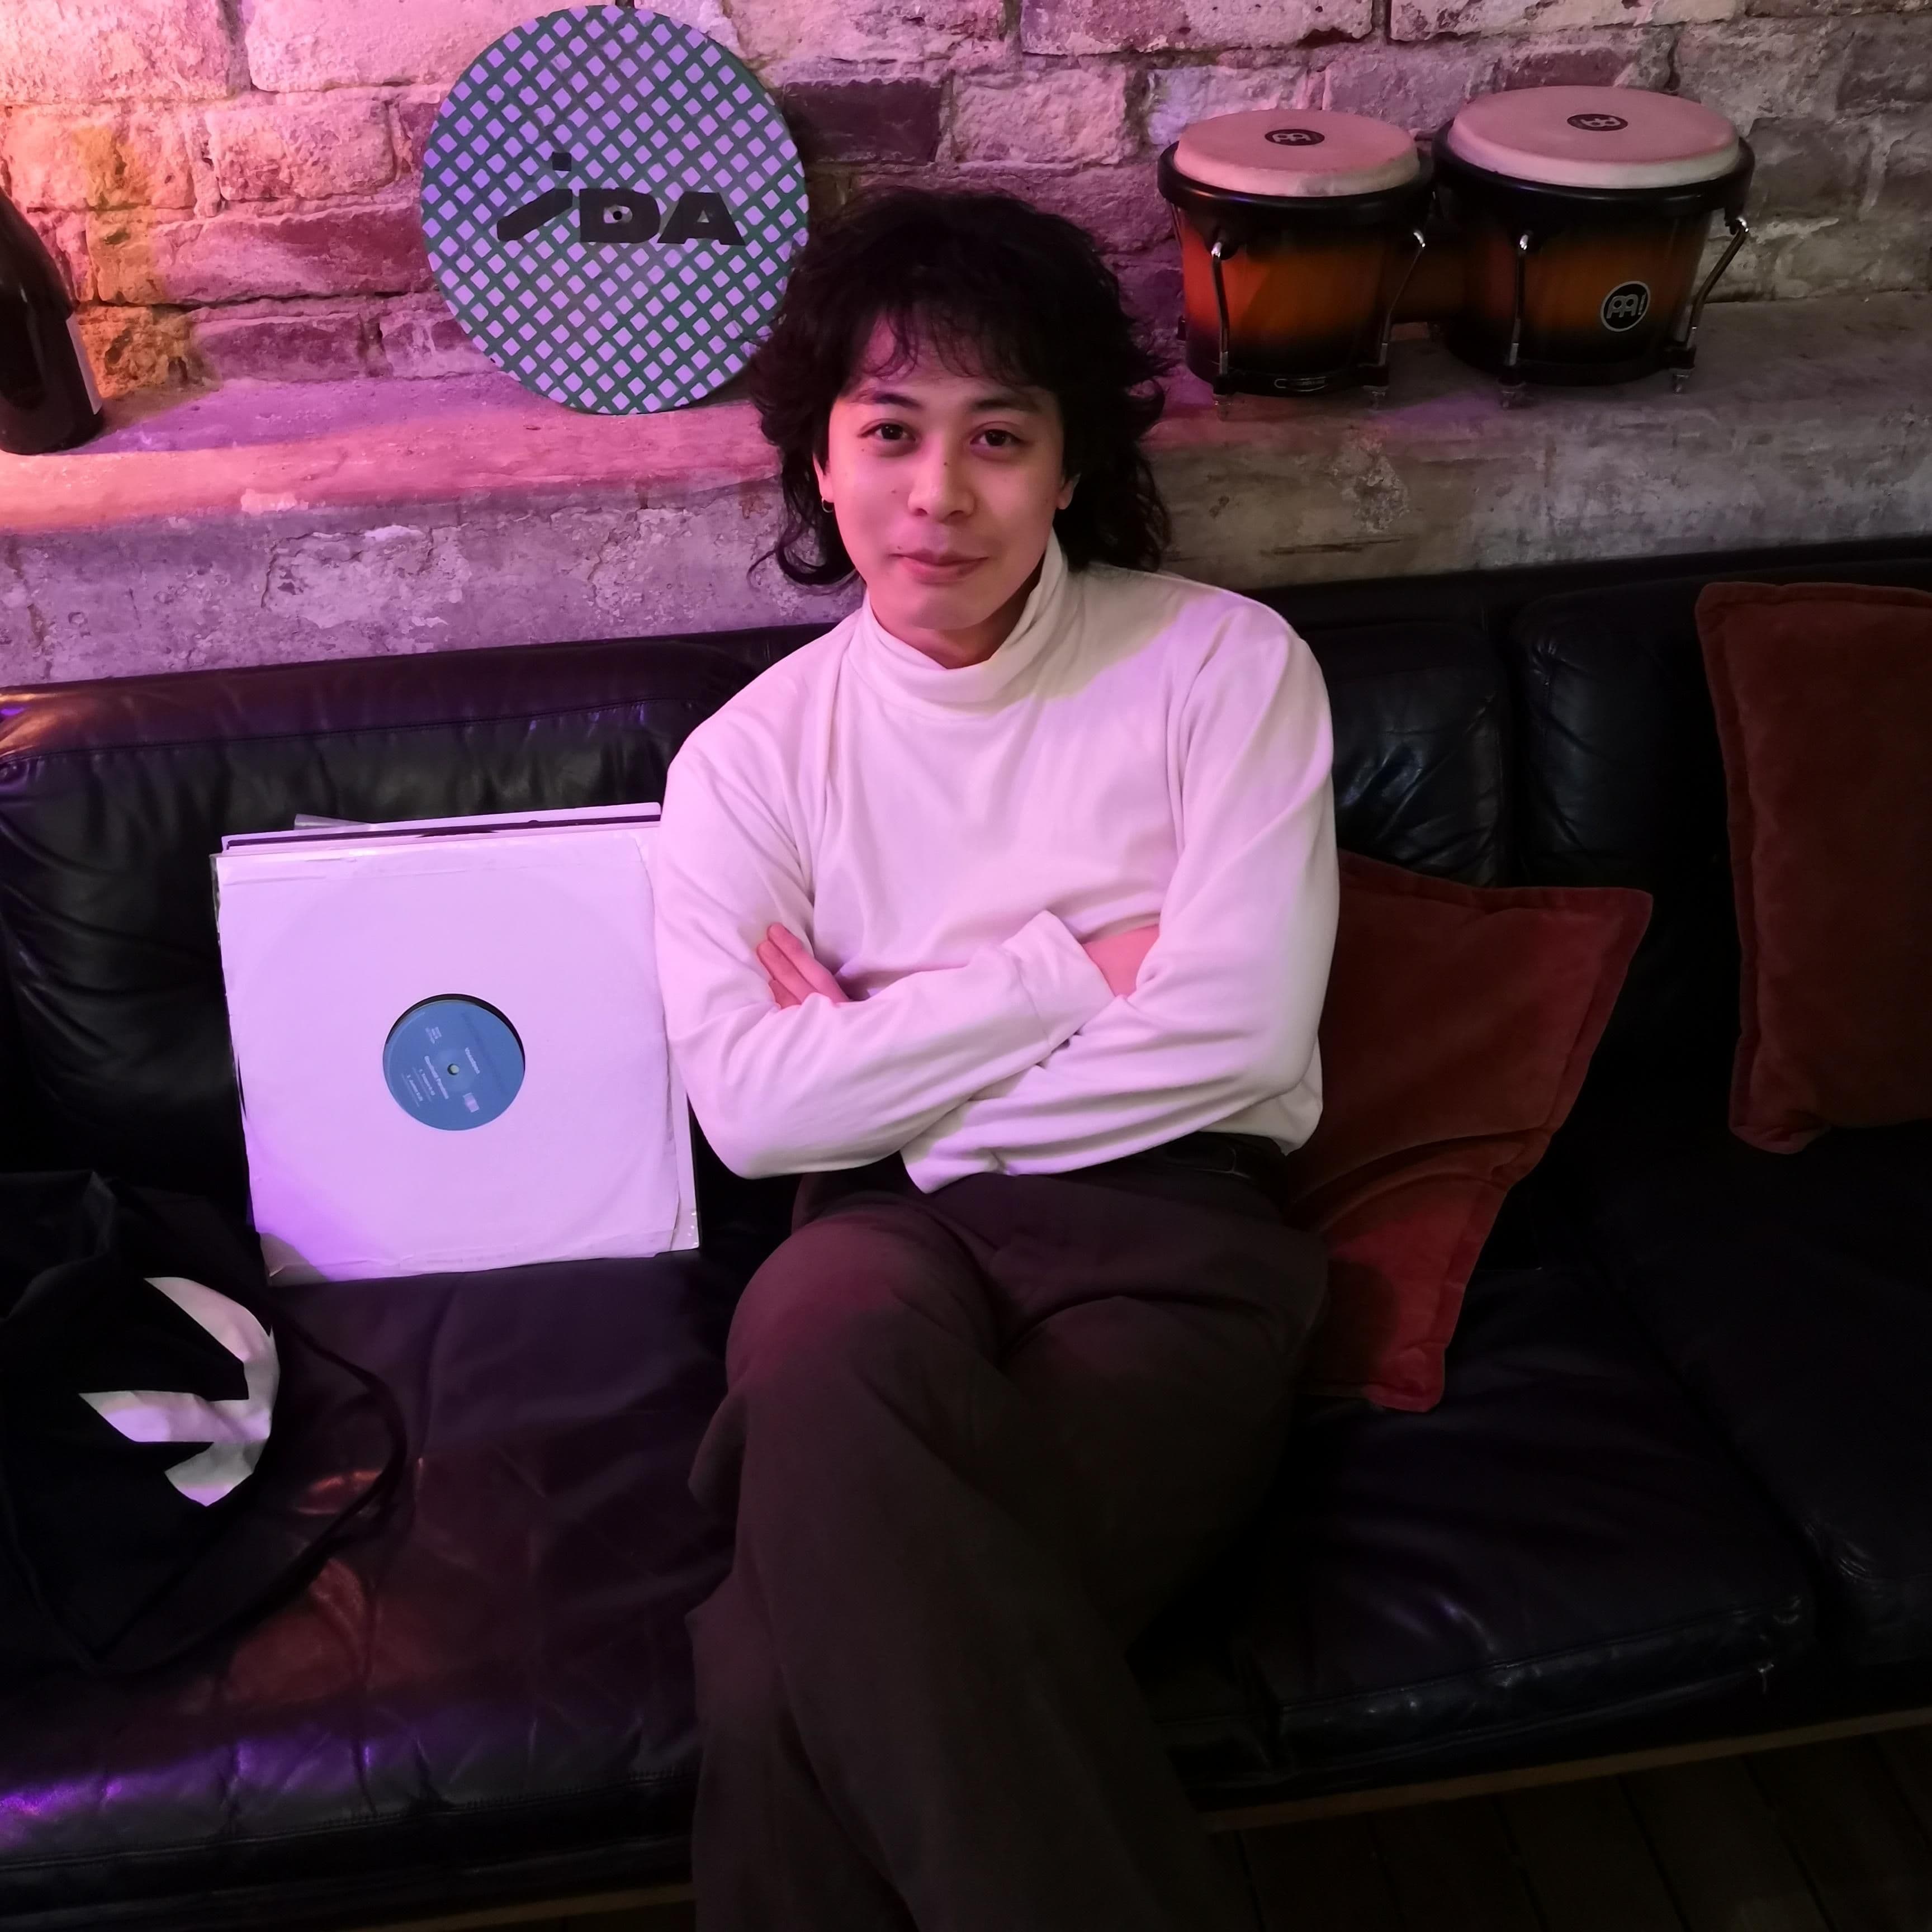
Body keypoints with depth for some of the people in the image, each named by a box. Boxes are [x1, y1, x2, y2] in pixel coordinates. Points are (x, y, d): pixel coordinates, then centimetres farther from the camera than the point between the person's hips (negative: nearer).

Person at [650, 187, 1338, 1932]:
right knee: (829, 1328, -37)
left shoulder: (1225, 664, 3)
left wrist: (876, 1051, -4)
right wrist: (1076, 967, -8)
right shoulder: (750, 756, 8)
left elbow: (1236, 1034, -8)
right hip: (891, 1232, 2)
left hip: (1169, 1229, -2)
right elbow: (753, 1107, -5)